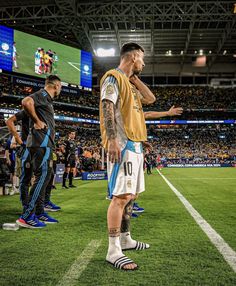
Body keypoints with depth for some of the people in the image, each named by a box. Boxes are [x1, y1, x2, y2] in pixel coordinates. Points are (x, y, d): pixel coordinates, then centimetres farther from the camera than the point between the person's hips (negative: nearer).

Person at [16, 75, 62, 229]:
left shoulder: (47, 99, 23)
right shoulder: (43, 94, -7)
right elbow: (26, 102, -28)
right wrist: (37, 121, -19)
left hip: (44, 143, 10)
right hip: (41, 142, -10)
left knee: (45, 176, 12)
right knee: (42, 176, -12)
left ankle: (40, 213, 19)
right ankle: (26, 216, -9)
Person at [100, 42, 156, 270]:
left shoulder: (130, 82, 24)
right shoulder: (114, 77, -5)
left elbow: (150, 99, 24)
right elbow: (107, 108, -16)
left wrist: (135, 78, 17)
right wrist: (112, 141, -24)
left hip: (135, 145, 10)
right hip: (122, 145, -10)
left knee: (130, 194, 13)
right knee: (121, 196, -13)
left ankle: (125, 239, 24)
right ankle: (113, 251, -8)